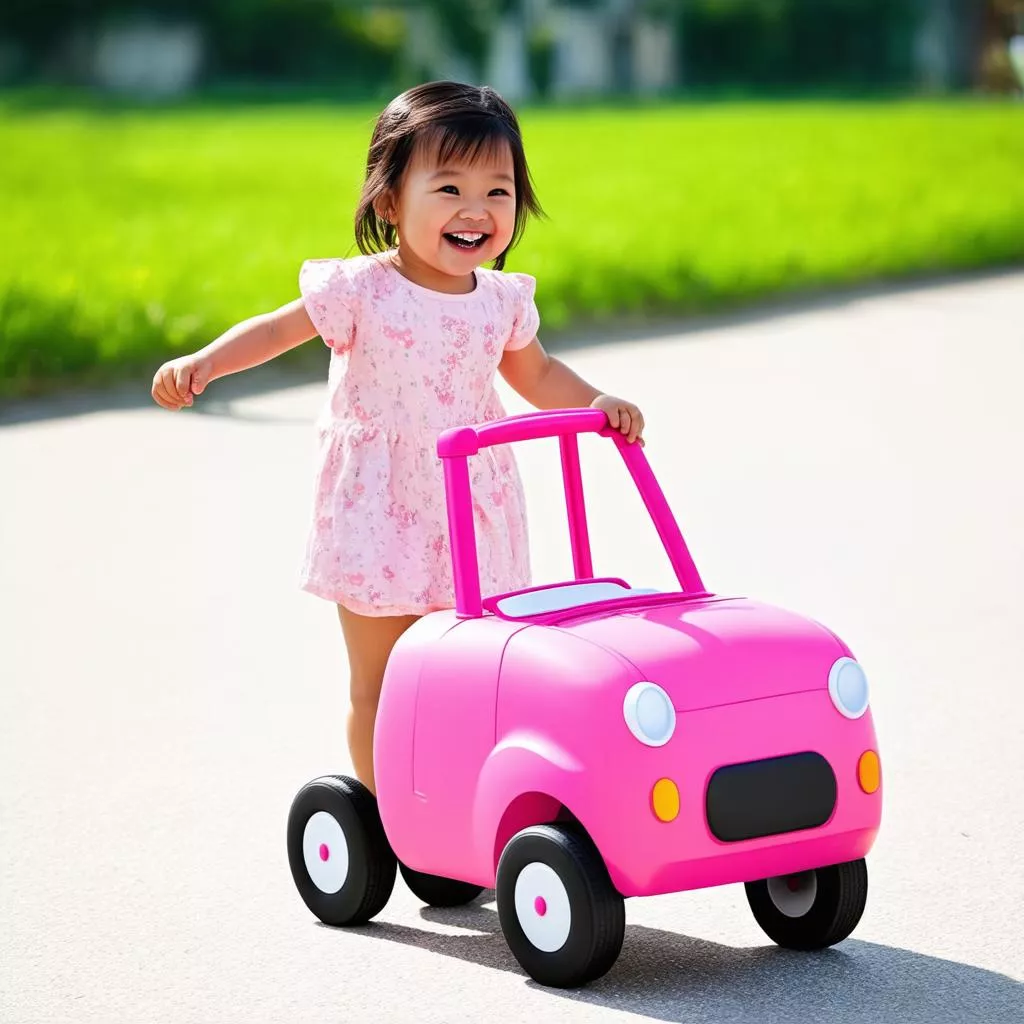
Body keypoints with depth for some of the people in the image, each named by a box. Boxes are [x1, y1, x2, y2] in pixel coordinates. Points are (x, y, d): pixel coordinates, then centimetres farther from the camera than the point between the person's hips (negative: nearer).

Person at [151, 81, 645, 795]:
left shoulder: (501, 301, 3)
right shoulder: (362, 290, -11)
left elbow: (537, 374, 18)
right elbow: (276, 330, -5)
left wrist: (598, 404, 2)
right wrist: (200, 364, -20)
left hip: (473, 514, 4)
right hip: (379, 517, -4)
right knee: (378, 686, 4)